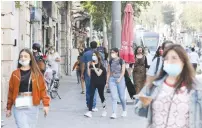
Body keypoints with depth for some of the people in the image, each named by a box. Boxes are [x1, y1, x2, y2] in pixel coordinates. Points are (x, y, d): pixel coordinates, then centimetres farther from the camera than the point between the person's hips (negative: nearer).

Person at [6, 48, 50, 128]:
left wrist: (46, 104, -9)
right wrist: (9, 108, 7)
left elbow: (42, 89, 0)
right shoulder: (15, 74, 3)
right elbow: (11, 91, 5)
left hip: (33, 106, 1)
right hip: (19, 107, -1)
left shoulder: (36, 73, 3)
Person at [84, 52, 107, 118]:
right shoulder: (91, 64, 4)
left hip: (100, 83, -3)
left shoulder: (100, 65, -7)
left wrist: (94, 67, -22)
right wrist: (88, 66, -8)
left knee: (101, 96, 11)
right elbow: (89, 75, 2)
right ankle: (90, 111, -12)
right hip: (93, 82, 3)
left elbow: (98, 74, -17)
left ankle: (104, 110, 31)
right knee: (91, 96, -8)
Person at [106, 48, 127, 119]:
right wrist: (107, 81, 8)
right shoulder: (111, 61, 9)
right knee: (114, 97, -5)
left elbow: (123, 71, -6)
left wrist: (120, 78, -18)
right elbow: (109, 72, 11)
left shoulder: (121, 61, -2)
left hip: (120, 79, -3)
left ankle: (124, 111, 28)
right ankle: (114, 113, -8)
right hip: (112, 79, 3)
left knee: (122, 97, 6)